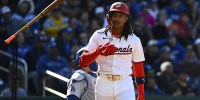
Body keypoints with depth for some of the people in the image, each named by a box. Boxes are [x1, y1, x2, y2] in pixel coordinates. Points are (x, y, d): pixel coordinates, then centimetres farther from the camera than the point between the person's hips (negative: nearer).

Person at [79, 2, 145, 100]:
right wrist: (99, 51, -21)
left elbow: (139, 68, 9)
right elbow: (82, 62, -4)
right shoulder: (99, 36, 1)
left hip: (125, 85, -1)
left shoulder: (134, 40, 4)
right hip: (103, 84, 1)